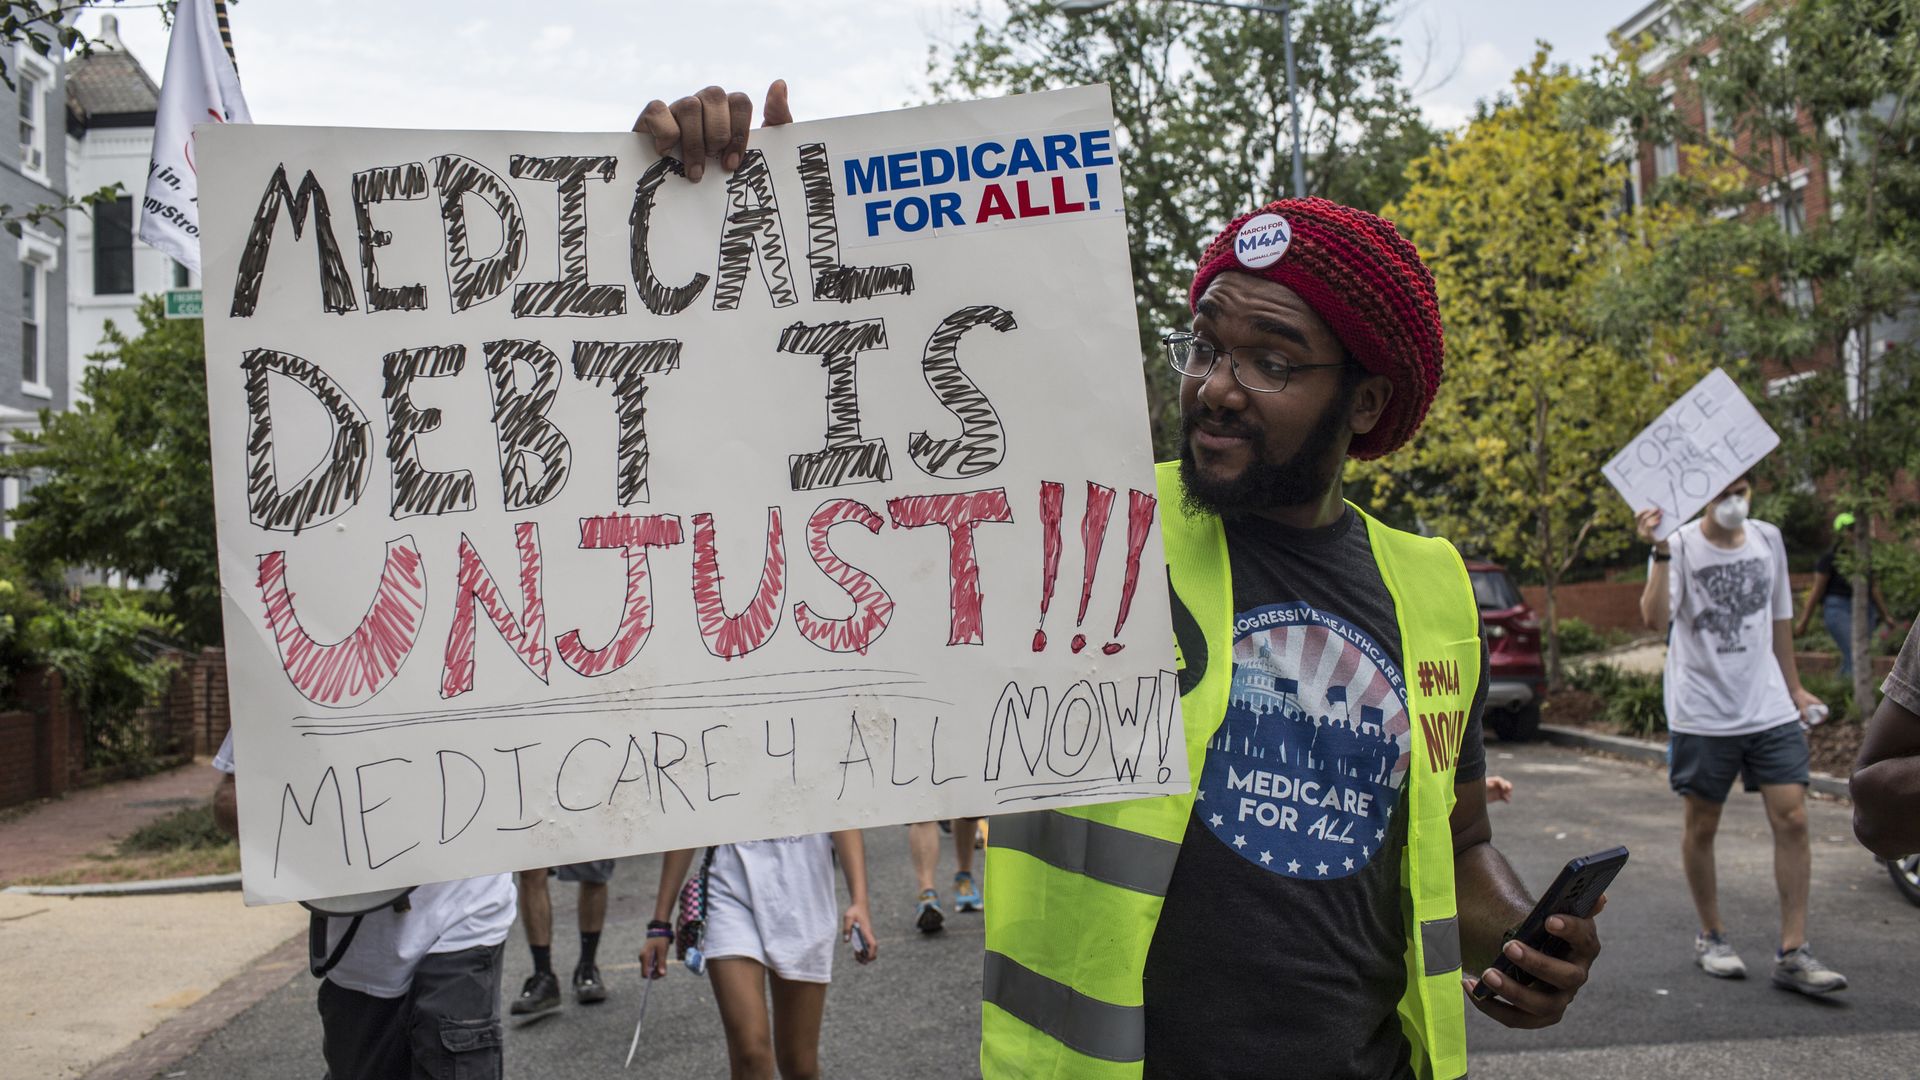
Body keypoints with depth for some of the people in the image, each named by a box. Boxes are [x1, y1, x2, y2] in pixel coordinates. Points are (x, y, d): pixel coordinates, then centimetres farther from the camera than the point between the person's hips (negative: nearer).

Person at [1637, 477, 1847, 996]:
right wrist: (1660, 552, -35)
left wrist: (1793, 687, 23)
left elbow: (1779, 619, 18)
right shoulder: (1680, 546, -9)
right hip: (1701, 714, -4)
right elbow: (1656, 618, -26)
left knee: (1792, 820, -4)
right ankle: (1711, 935, 26)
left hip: (1770, 710, 4)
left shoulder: (1768, 539, 6)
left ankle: (1792, 952, 3)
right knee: (1702, 826, 7)